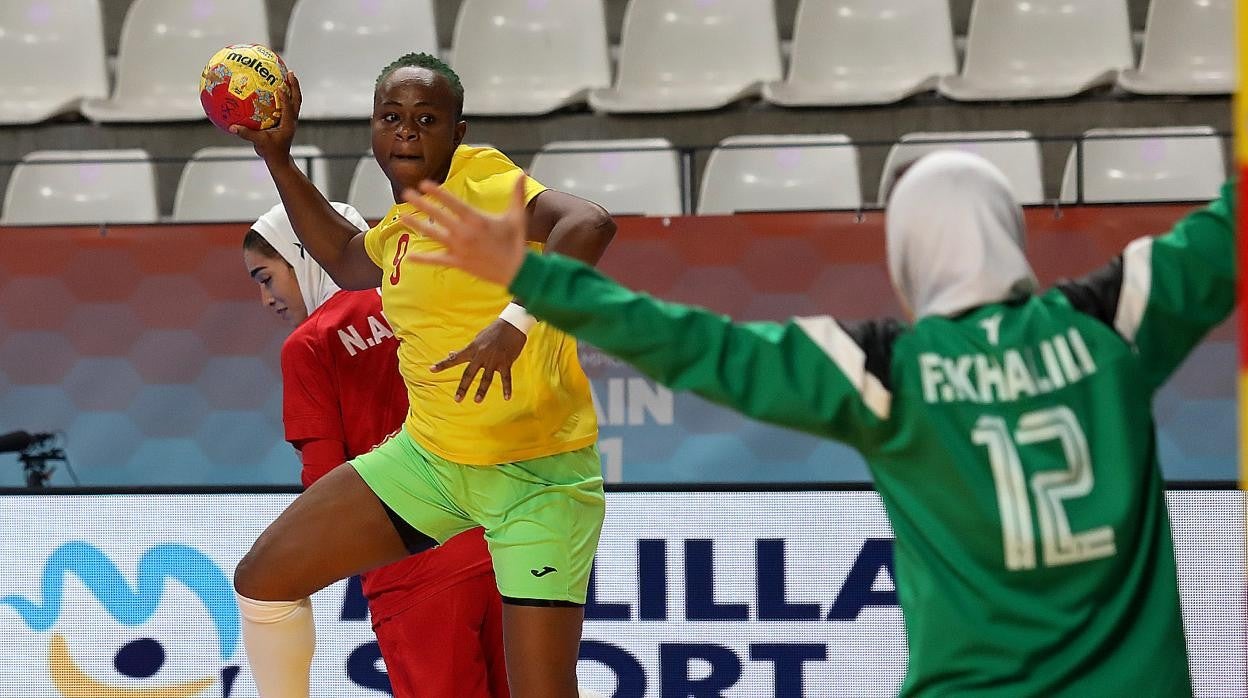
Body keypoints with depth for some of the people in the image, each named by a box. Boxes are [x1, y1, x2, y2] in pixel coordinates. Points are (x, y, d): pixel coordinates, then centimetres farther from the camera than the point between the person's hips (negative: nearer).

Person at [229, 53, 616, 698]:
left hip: (540, 474, -8)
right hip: (430, 454, 8)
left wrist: (514, 322, -42)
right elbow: (342, 256, 33)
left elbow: (589, 224, -32)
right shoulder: (396, 231, 8)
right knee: (262, 578, 5)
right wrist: (276, 155, 25)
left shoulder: (479, 181, -15)